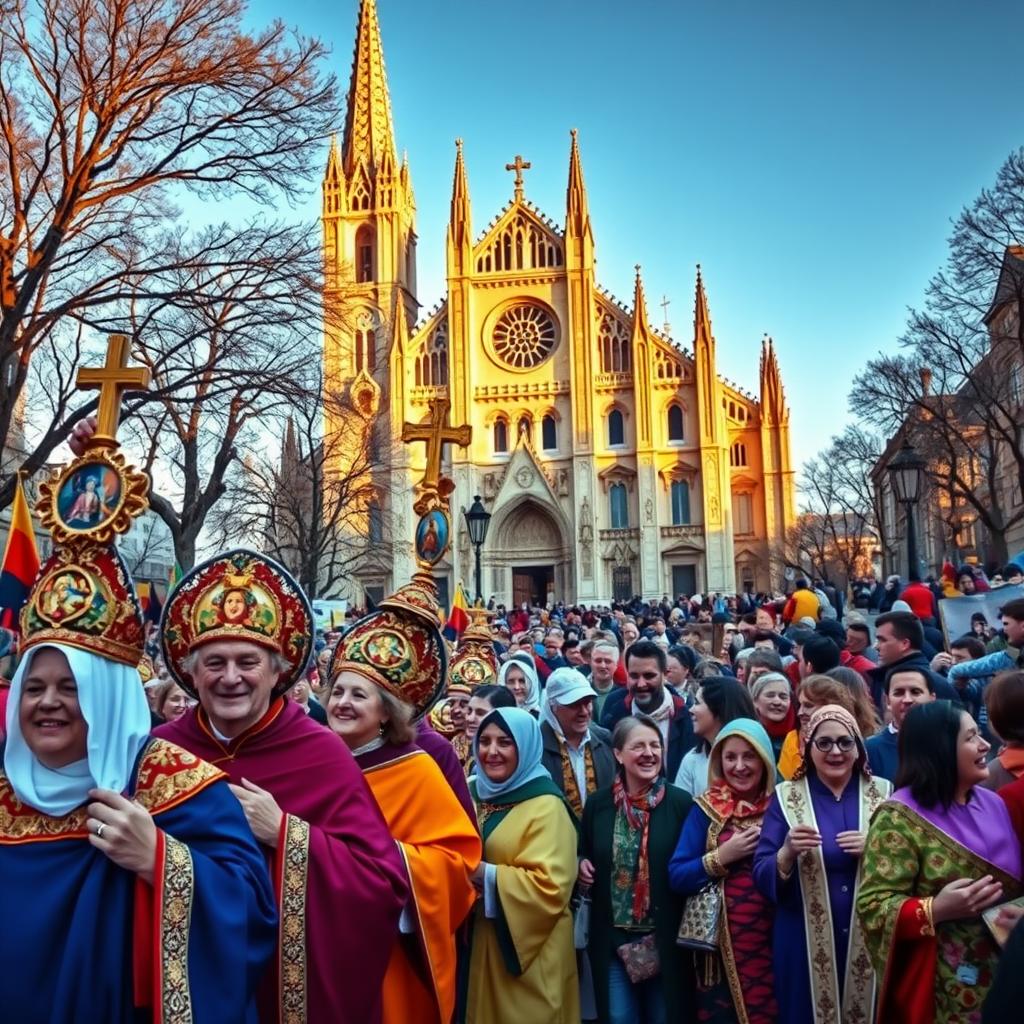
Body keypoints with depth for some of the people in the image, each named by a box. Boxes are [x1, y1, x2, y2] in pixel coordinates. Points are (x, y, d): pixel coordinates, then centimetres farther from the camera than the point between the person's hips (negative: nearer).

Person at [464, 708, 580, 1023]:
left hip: (527, 947, -6)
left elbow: (549, 886, -22)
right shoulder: (476, 795, 8)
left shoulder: (546, 806, -13)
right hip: (478, 940, 6)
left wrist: (486, 875, -22)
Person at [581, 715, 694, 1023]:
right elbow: (583, 854, 13)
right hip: (612, 939, 2)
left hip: (665, 939, -2)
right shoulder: (598, 803, -1)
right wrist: (582, 865, -8)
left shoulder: (680, 802, -8)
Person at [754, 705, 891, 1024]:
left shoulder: (883, 794, 3)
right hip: (806, 944, -1)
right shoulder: (786, 797, -1)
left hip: (871, 940, 1)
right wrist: (787, 853, -23)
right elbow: (761, 876, -4)